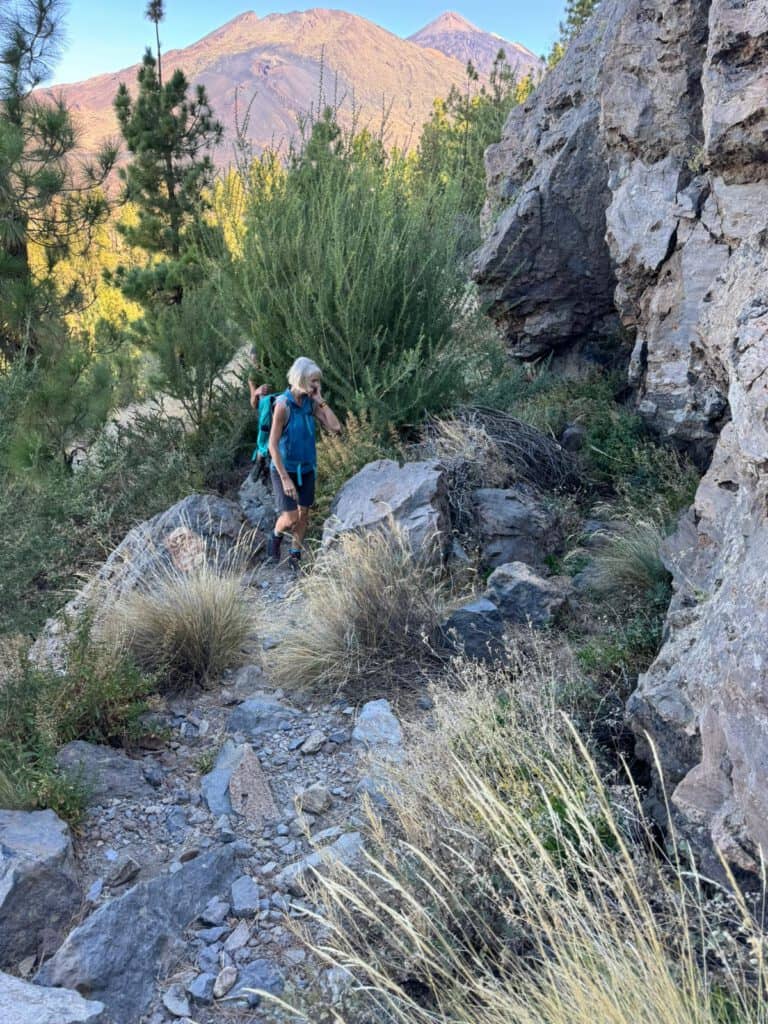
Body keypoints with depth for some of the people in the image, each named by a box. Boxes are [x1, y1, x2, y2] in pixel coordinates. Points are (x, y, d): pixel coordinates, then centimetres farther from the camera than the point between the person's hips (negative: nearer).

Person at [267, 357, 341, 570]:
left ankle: (295, 555, 28)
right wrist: (285, 478, -22)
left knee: (304, 514, 11)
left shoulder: (311, 403, -3)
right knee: (290, 518, -7)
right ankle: (276, 537, 27)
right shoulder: (283, 405, -20)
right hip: (284, 468, -6)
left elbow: (336, 428, -9)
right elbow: (273, 445, -20)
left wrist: (321, 400, -13)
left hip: (306, 468, 6)